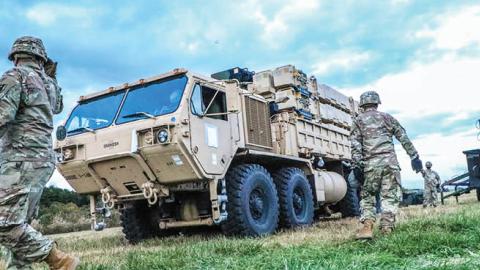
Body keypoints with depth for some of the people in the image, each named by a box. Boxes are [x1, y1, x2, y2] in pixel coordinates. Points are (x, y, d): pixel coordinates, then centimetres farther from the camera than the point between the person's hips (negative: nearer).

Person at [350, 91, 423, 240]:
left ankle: (367, 226, -7)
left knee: (367, 196, 9)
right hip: (390, 161, 1)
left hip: (370, 163, -1)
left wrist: (356, 166, -5)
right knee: (390, 196, 5)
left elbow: (355, 146, -2)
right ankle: (387, 229, -2)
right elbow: (404, 138, 11)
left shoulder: (358, 120, 10)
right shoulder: (386, 117, 15)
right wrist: (414, 156, 13)